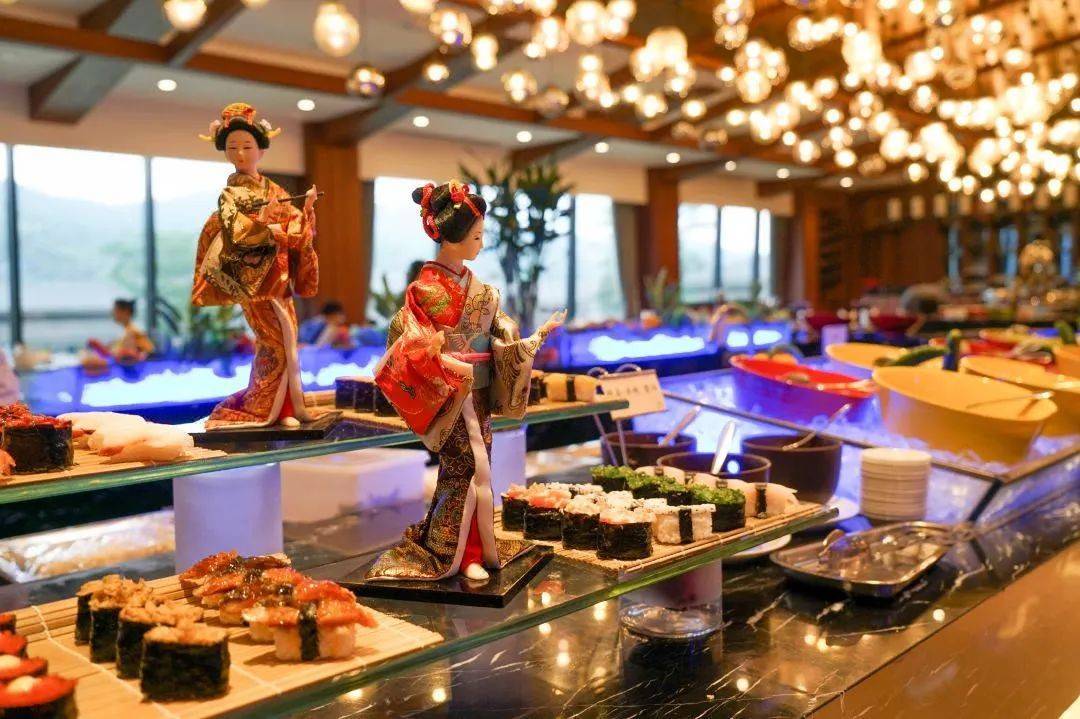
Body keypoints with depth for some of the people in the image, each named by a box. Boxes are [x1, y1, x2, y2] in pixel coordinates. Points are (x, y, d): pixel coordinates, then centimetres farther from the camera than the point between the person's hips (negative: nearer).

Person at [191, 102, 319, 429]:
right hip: (254, 278, -6)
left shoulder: (274, 190, 15)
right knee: (275, 344, -9)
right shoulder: (231, 193, -2)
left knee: (287, 341, 5)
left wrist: (307, 207, -7)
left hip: (280, 278, 6)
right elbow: (237, 232, -18)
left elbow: (300, 228, 11)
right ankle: (261, 409, 2)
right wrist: (275, 230, -23)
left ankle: (284, 407, 12)